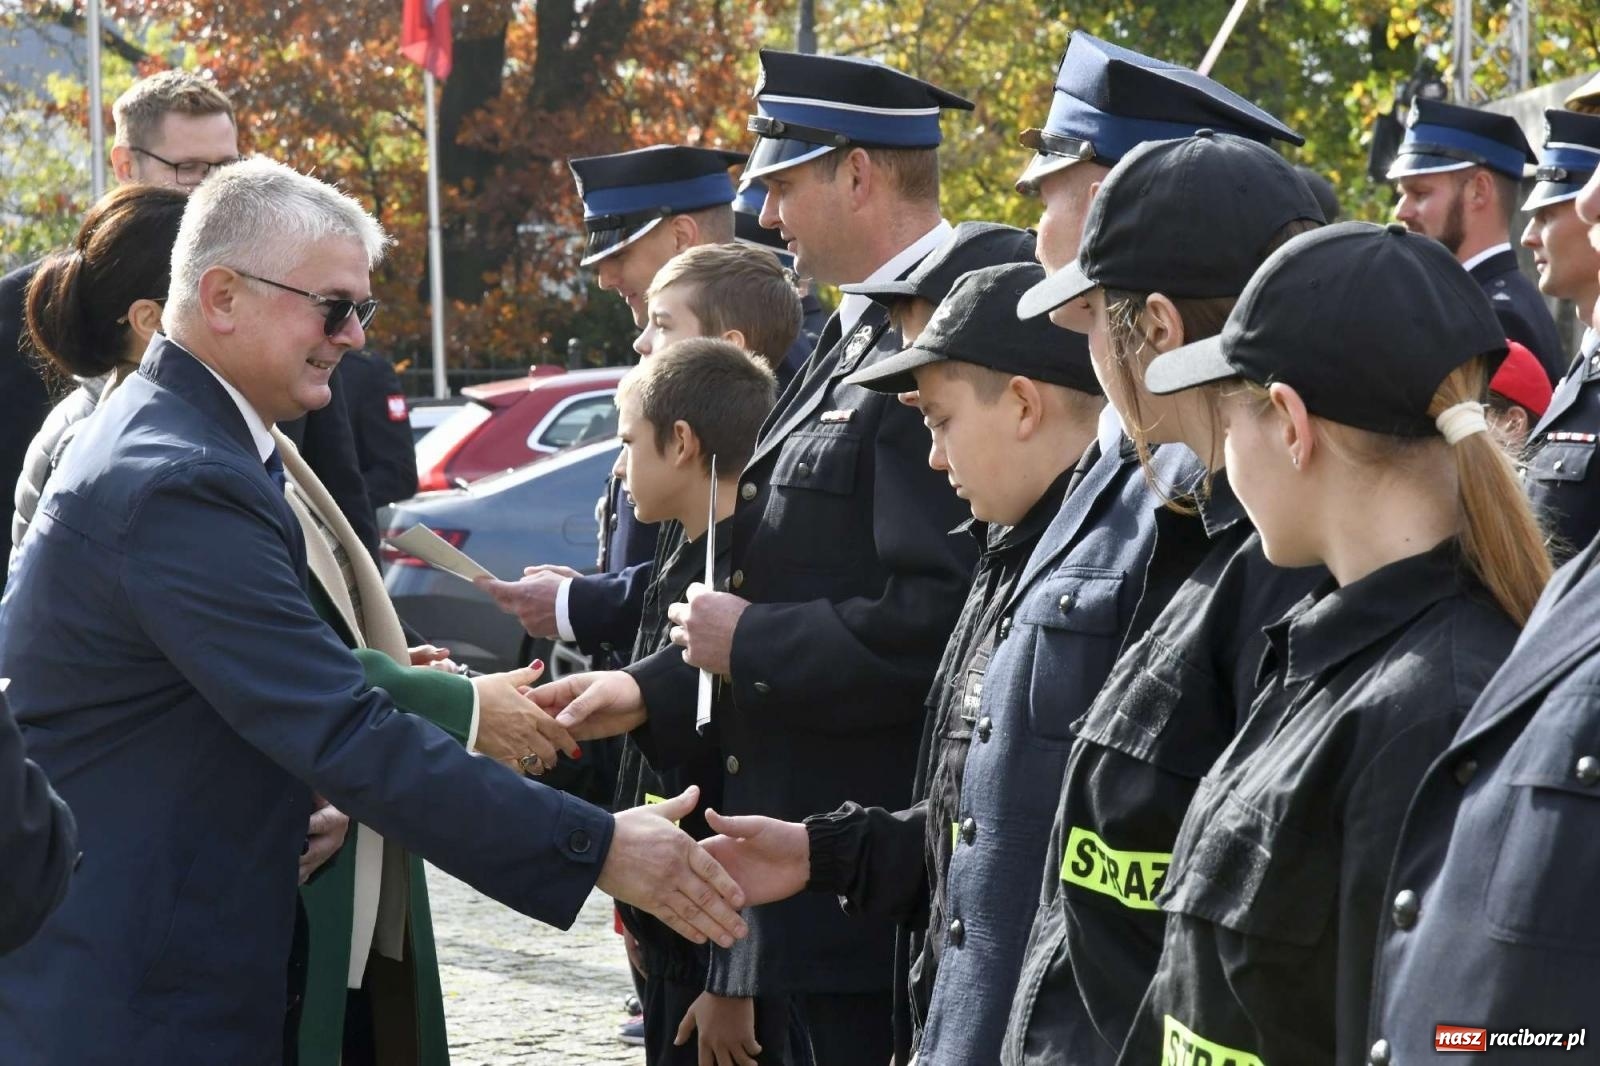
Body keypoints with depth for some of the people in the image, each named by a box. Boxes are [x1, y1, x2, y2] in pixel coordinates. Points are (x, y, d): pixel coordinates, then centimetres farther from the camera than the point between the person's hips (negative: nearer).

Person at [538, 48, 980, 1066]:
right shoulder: (856, 335, 15)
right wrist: (651, 690, 11)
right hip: (807, 843, 10)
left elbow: (935, 621, -26)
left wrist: (750, 641, -14)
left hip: (878, 868, -10)